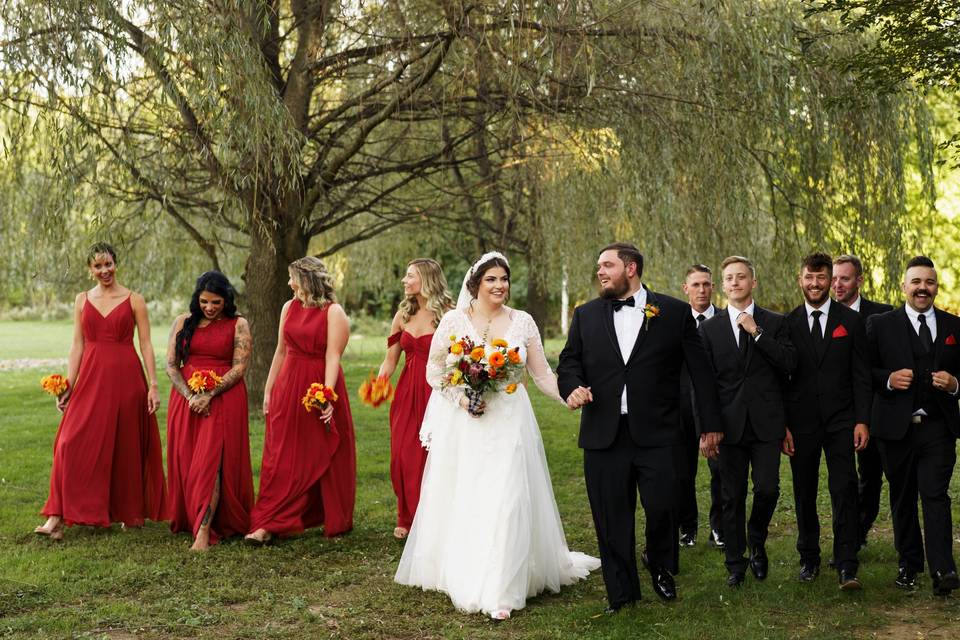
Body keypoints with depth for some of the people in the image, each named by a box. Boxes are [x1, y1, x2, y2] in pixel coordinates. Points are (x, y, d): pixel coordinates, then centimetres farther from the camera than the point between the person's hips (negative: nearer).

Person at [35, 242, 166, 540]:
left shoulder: (134, 299, 2)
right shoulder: (82, 300, 10)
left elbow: (146, 345, 0)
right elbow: (77, 346, 9)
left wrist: (153, 385, -6)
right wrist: (68, 386, 1)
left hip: (126, 378, -2)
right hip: (91, 378, 2)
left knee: (127, 446, 5)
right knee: (73, 444, -7)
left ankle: (133, 512, 20)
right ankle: (58, 517, -5)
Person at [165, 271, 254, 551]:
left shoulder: (238, 325, 0)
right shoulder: (183, 322, 9)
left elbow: (239, 367, -7)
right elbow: (171, 364, 4)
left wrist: (209, 395, -17)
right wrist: (190, 396, -11)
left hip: (223, 400, -4)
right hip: (185, 399, 4)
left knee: (210, 462, -13)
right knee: (185, 462, 5)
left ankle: (204, 531, -17)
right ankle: (187, 520, 18)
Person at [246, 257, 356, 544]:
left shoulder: (333, 312, -9)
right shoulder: (289, 307, 9)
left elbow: (332, 357, -16)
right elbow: (281, 351, 13)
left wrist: (327, 397, -24)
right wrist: (268, 390, 12)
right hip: (288, 388, 5)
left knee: (326, 459, 6)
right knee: (280, 459, 2)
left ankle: (336, 523, 23)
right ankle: (267, 525, 3)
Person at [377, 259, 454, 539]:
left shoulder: (447, 315, -6)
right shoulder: (403, 315, 9)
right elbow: (390, 361, 9)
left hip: (435, 392, -5)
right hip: (406, 392, 5)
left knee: (431, 457, -3)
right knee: (403, 455, 4)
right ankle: (407, 519, 19)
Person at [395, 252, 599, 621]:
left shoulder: (523, 322, 2)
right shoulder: (454, 320, -1)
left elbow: (542, 374, 4)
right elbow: (434, 371, 4)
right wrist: (461, 399, -11)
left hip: (509, 424, 0)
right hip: (463, 424, 0)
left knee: (504, 503, -5)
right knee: (461, 503, 6)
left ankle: (499, 591, 1)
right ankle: (459, 574, 23)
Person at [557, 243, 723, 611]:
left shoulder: (675, 312, 4)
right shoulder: (585, 315, 12)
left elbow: (700, 370, 5)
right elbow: (569, 361, 14)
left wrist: (710, 424, 4)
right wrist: (572, 387, -9)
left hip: (657, 434, -2)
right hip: (604, 436, 3)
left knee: (661, 507, -8)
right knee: (611, 518, 6)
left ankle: (660, 566, 24)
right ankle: (621, 593, 22)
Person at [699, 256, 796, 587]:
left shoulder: (775, 323, 6)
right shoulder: (709, 328, 7)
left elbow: (789, 364, -7)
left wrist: (757, 332, -12)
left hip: (766, 423, -1)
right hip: (730, 423, 1)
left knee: (767, 488, -7)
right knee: (732, 496, 5)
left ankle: (757, 541, 22)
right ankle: (735, 563, 17)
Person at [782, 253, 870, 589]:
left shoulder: (850, 320, 4)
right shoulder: (787, 323, 5)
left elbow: (861, 375, 3)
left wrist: (862, 420, -5)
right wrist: (782, 425, -1)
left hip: (840, 421, -1)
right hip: (801, 422, 1)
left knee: (844, 491, -8)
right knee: (804, 494, 7)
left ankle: (847, 567, -5)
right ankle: (809, 559, 20)